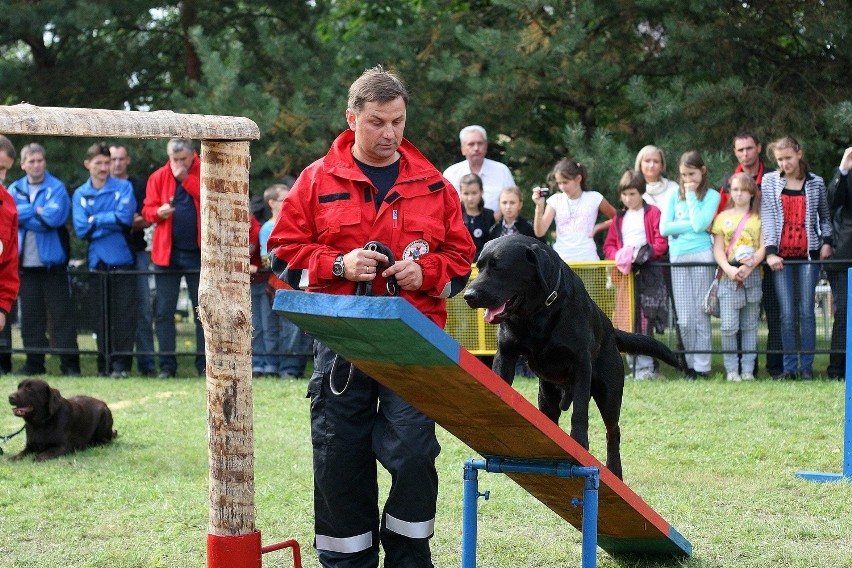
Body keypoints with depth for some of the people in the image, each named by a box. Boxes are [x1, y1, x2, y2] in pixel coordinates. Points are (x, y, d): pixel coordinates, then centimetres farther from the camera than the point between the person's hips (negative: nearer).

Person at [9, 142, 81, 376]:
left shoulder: (57, 188, -1)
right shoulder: (15, 189, 11)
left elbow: (53, 217, -15)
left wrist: (23, 216, -7)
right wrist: (35, 211, -10)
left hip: (52, 261, -4)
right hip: (25, 262, 4)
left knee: (61, 313, -4)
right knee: (30, 315, 7)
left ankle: (70, 363, -2)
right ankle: (34, 362, 13)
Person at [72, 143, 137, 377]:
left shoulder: (123, 187, 3)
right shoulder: (80, 195, 9)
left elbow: (125, 217, -11)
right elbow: (81, 229, -2)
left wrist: (95, 220, -4)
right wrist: (110, 222, -6)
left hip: (122, 259, -2)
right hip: (97, 260, 2)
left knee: (124, 313, -5)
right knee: (102, 315, 5)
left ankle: (121, 363, -4)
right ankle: (104, 363, 11)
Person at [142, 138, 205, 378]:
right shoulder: (158, 177, 5)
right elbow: (147, 210, 5)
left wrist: (186, 178, -17)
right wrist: (159, 212, -17)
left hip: (198, 252, -2)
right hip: (166, 252, 2)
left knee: (203, 310, 4)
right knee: (164, 311, 1)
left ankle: (204, 363, 9)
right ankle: (167, 364, 6)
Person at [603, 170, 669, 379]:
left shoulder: (652, 213, 2)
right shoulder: (619, 218, 19)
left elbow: (661, 243, -6)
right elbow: (609, 245, 18)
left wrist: (642, 254, -18)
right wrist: (617, 256, -4)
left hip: (648, 273, -5)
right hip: (625, 274, 6)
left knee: (645, 322, -11)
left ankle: (645, 366, -12)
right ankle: (635, 366, 5)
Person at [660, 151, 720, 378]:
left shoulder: (711, 195, 2)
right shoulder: (675, 195, 12)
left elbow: (700, 224, -13)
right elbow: (664, 228, 2)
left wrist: (691, 196, -5)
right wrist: (692, 225, -6)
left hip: (701, 257, -4)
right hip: (678, 258, 4)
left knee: (701, 315, -2)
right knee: (684, 319, 3)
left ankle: (702, 366, 1)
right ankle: (690, 364, 11)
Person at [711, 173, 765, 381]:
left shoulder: (758, 218, 8)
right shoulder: (723, 218, 10)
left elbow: (763, 247, 0)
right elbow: (718, 249, 4)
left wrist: (749, 267, -16)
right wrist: (729, 269, -14)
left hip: (752, 276, 0)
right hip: (728, 276, 0)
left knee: (749, 325, 5)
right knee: (728, 325, -8)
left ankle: (748, 369, 8)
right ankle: (731, 369, 1)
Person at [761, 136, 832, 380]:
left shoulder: (816, 183, 7)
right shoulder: (769, 181, 5)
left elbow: (825, 216, 16)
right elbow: (767, 217, -1)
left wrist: (826, 241, 0)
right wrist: (770, 252, -9)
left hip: (809, 253, 0)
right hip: (781, 255, 0)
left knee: (807, 311, -2)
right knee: (786, 314, -3)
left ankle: (807, 366, 3)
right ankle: (790, 366, 3)